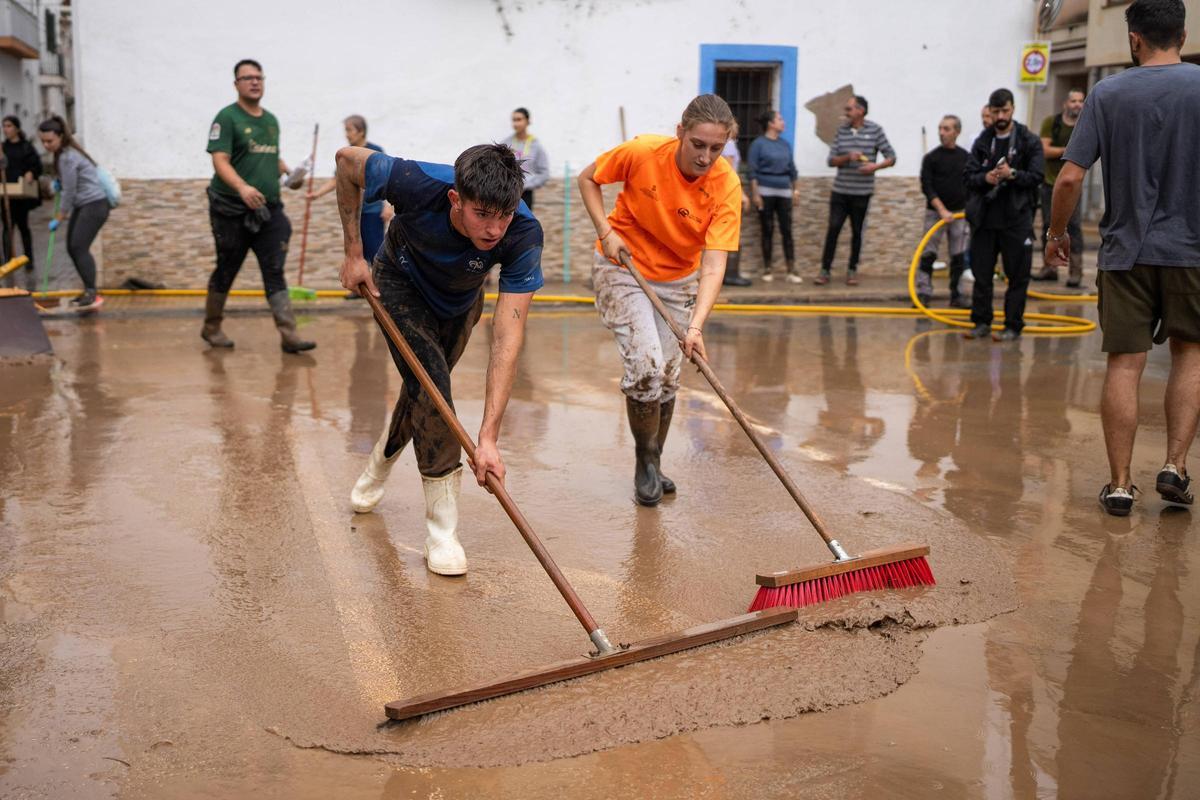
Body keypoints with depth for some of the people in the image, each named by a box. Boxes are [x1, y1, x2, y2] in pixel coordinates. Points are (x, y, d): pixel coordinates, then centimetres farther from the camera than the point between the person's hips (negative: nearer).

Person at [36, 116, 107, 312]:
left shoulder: (67, 158, -18)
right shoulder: (63, 153, 12)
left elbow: (69, 192, -15)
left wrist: (58, 219, -8)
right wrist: (58, 181, 6)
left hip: (94, 205, -10)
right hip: (82, 206, 10)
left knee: (79, 248, -19)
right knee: (72, 248, 7)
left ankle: (92, 295, -25)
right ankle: (89, 291, 13)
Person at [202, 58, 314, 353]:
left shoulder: (272, 120, 14)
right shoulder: (227, 117, -7)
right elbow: (220, 161, -17)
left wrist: (289, 172, 8)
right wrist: (242, 188, -33)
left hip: (268, 209, 5)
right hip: (232, 211, -5)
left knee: (275, 273, -3)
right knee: (226, 271, 7)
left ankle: (289, 335, -8)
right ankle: (211, 327, 26)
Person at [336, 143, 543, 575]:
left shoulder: (523, 235, -41)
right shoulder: (417, 184, -42)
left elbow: (507, 340, -45)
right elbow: (347, 159, -20)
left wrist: (488, 437, -50)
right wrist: (353, 252, -18)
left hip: (460, 299, 3)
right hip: (401, 283, -2)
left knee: (424, 389, 18)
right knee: (430, 382, -20)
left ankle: (377, 468, 49)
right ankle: (441, 528, -13)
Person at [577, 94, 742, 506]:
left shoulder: (726, 186, -23)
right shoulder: (642, 153, -24)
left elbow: (713, 265, -29)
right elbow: (587, 179, -5)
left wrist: (696, 325, -42)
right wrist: (605, 230, -18)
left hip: (678, 279, 2)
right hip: (621, 267, -2)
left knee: (667, 378, 6)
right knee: (645, 363, -18)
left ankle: (653, 465, 29)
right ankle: (645, 461, 5)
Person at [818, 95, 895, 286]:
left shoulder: (875, 130, -3)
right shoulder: (842, 131, 4)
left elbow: (891, 157, -2)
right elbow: (832, 160, 2)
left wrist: (876, 166, -20)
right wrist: (848, 157, -17)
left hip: (862, 191, -1)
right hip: (840, 190, 1)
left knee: (857, 231, 8)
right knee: (833, 229, -2)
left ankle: (852, 270, 20)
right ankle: (825, 270, 4)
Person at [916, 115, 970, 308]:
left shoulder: (965, 157, 5)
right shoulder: (931, 158, -4)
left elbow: (971, 185, 13)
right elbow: (927, 188, -10)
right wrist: (942, 210, -17)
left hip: (959, 213, 3)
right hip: (935, 212, -3)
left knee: (958, 256, 5)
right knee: (928, 254, -4)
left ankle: (955, 295, 12)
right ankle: (923, 293, 1)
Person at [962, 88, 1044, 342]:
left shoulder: (1029, 141, 0)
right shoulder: (982, 141, 10)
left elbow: (1036, 177, -7)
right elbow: (968, 175, 5)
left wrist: (1012, 174, -23)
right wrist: (985, 178, -15)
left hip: (1016, 219, -3)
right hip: (984, 218, 3)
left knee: (1018, 276, 1)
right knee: (981, 273, 8)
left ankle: (1013, 326, 8)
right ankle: (981, 323, 18)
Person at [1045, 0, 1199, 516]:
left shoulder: (1107, 94, -2)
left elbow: (1070, 178, -6)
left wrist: (1056, 234, 9)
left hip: (1125, 250, 0)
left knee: (1124, 365, 3)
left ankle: (1120, 485, 8)